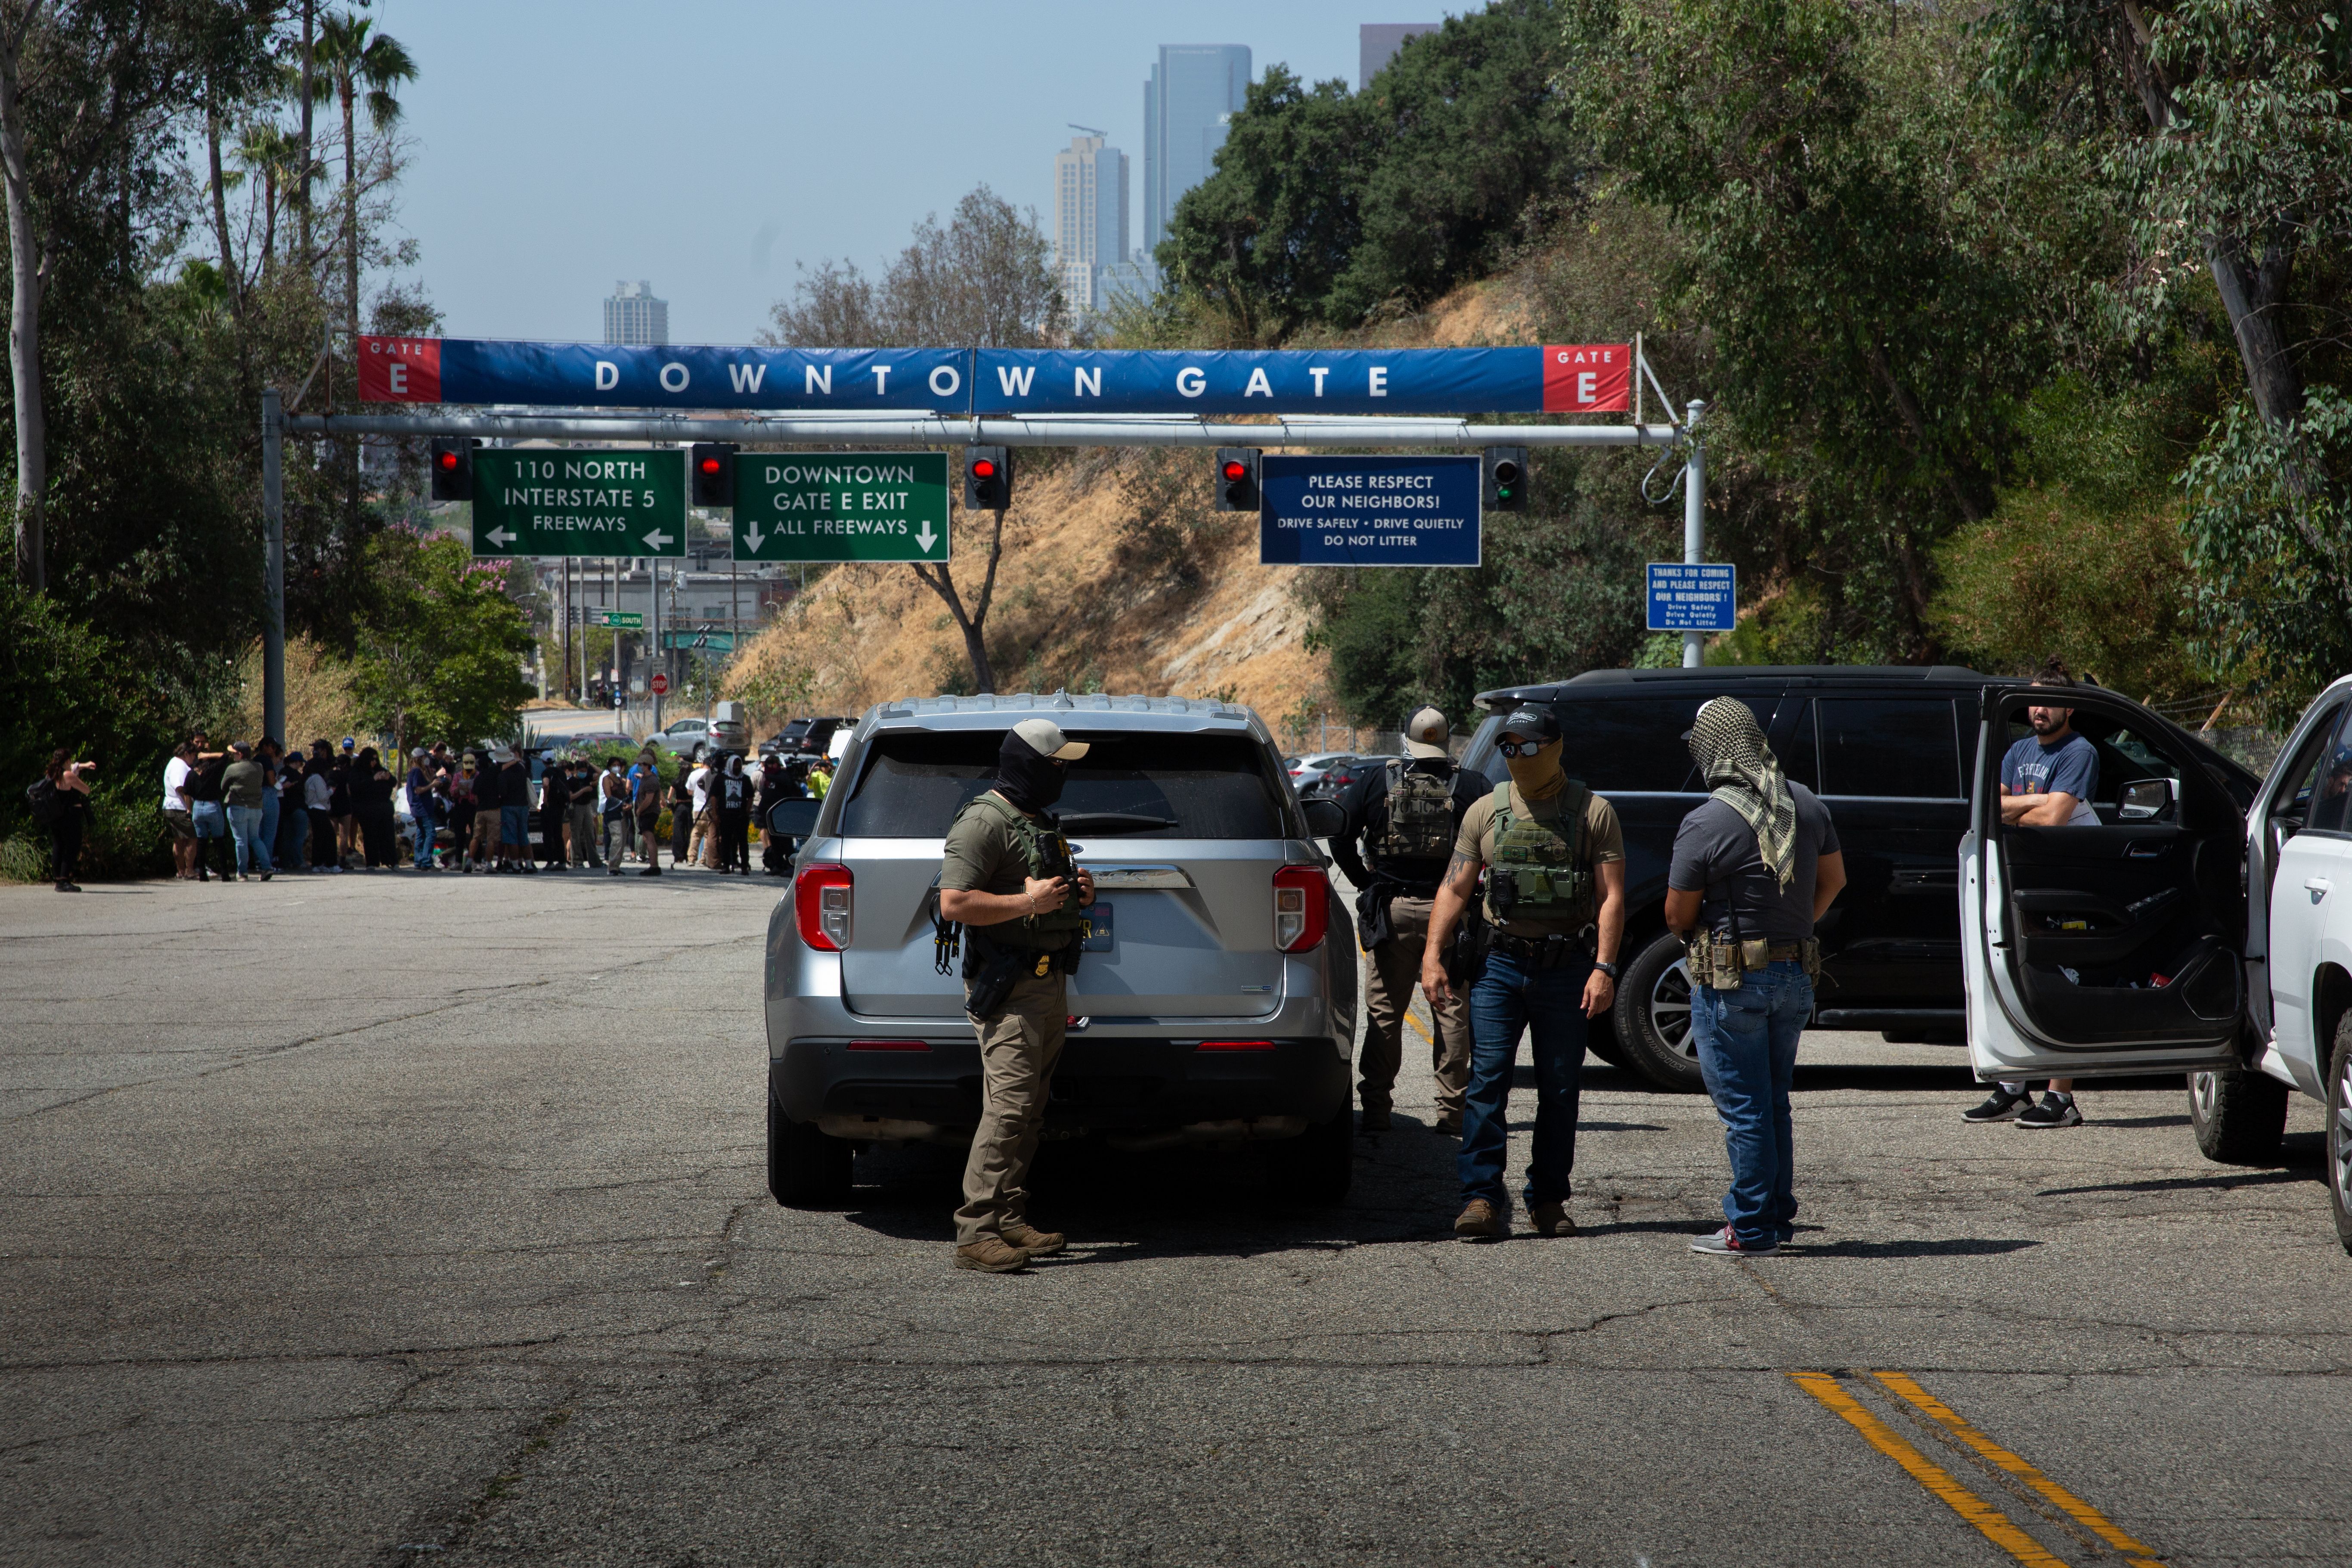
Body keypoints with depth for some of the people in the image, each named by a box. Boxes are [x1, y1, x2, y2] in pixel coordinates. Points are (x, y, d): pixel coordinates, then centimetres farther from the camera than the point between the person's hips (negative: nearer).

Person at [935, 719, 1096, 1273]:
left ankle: (1010, 1222, 13)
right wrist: (1029, 902, -22)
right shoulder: (984, 822, -11)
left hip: (1049, 984, 10)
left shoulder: (1038, 821, 20)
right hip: (1008, 987, -10)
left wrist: (1076, 892, 12)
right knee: (1009, 1106, -16)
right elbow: (954, 902, -20)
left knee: (1030, 1112, 9)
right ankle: (976, 1232, -18)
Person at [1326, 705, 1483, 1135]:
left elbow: (1340, 838, -5)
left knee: (1385, 1012, 7)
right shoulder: (1471, 787, -1)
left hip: (1393, 909, 1)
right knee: (1453, 1013, 5)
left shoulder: (1374, 783, 1)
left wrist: (1367, 883, 5)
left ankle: (1375, 1110, 5)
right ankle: (1452, 1112, 4)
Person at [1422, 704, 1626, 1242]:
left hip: (1567, 969, -1)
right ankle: (1482, 1198, -8)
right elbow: (1454, 888, 6)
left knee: (1559, 1090, 5)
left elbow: (1611, 895, -3)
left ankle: (1548, 1200, 14)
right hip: (1498, 963, 1)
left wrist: (1604, 968, -13)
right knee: (1487, 1081, -8)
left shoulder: (1594, 813, 1)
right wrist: (1433, 956, -5)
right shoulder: (1486, 812, 7)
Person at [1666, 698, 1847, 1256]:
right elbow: (1834, 878, 16)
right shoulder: (1806, 805, 2)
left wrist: (1698, 928, 12)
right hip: (1796, 976, 6)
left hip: (1731, 982, -6)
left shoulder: (1704, 824, -17)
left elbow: (1678, 916, -10)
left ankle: (1751, 1229, 4)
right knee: (1774, 1103, 18)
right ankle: (1777, 1216, 24)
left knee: (1743, 1107, 1)